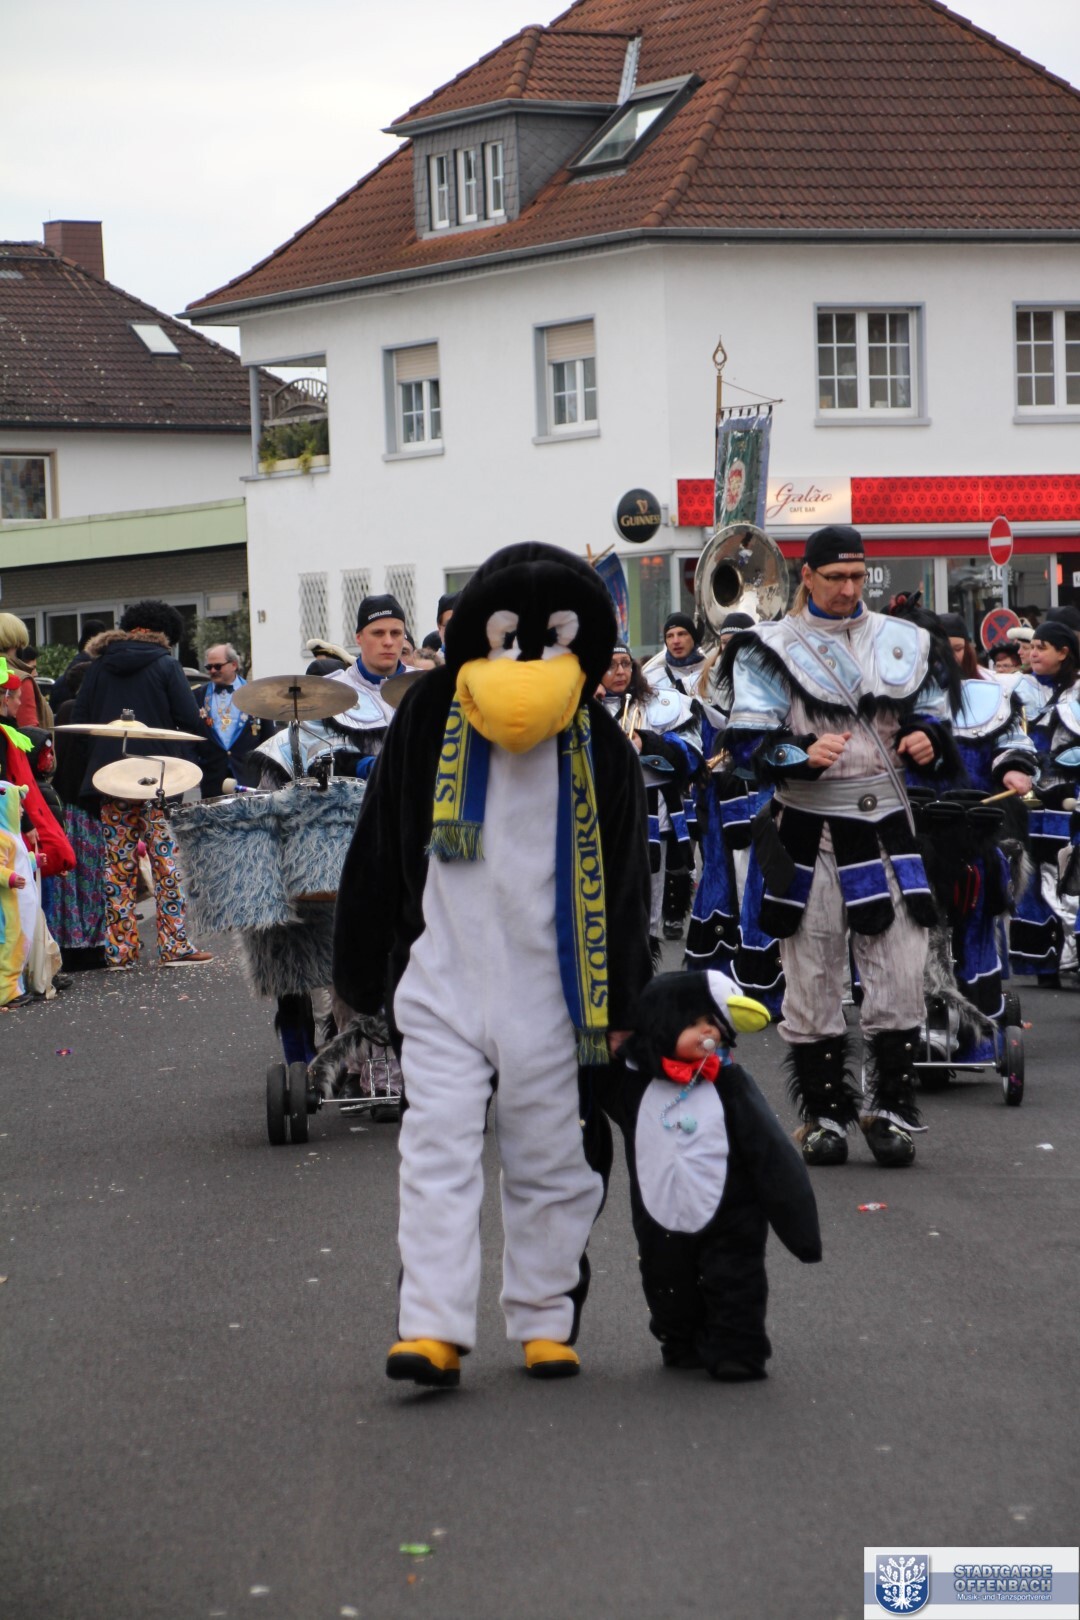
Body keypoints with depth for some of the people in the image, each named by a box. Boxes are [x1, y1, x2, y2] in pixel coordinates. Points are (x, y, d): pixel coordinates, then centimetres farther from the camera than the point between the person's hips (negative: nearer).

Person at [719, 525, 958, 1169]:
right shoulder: (772, 648, 1)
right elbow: (748, 740, -6)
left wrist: (928, 741, -5)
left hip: (887, 829, 2)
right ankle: (824, 1111, 12)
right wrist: (803, 753, -24)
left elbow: (934, 718, 18)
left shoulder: (904, 642, 11)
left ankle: (893, 1108, 6)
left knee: (900, 977, -3)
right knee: (812, 978, 2)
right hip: (810, 832, -2)